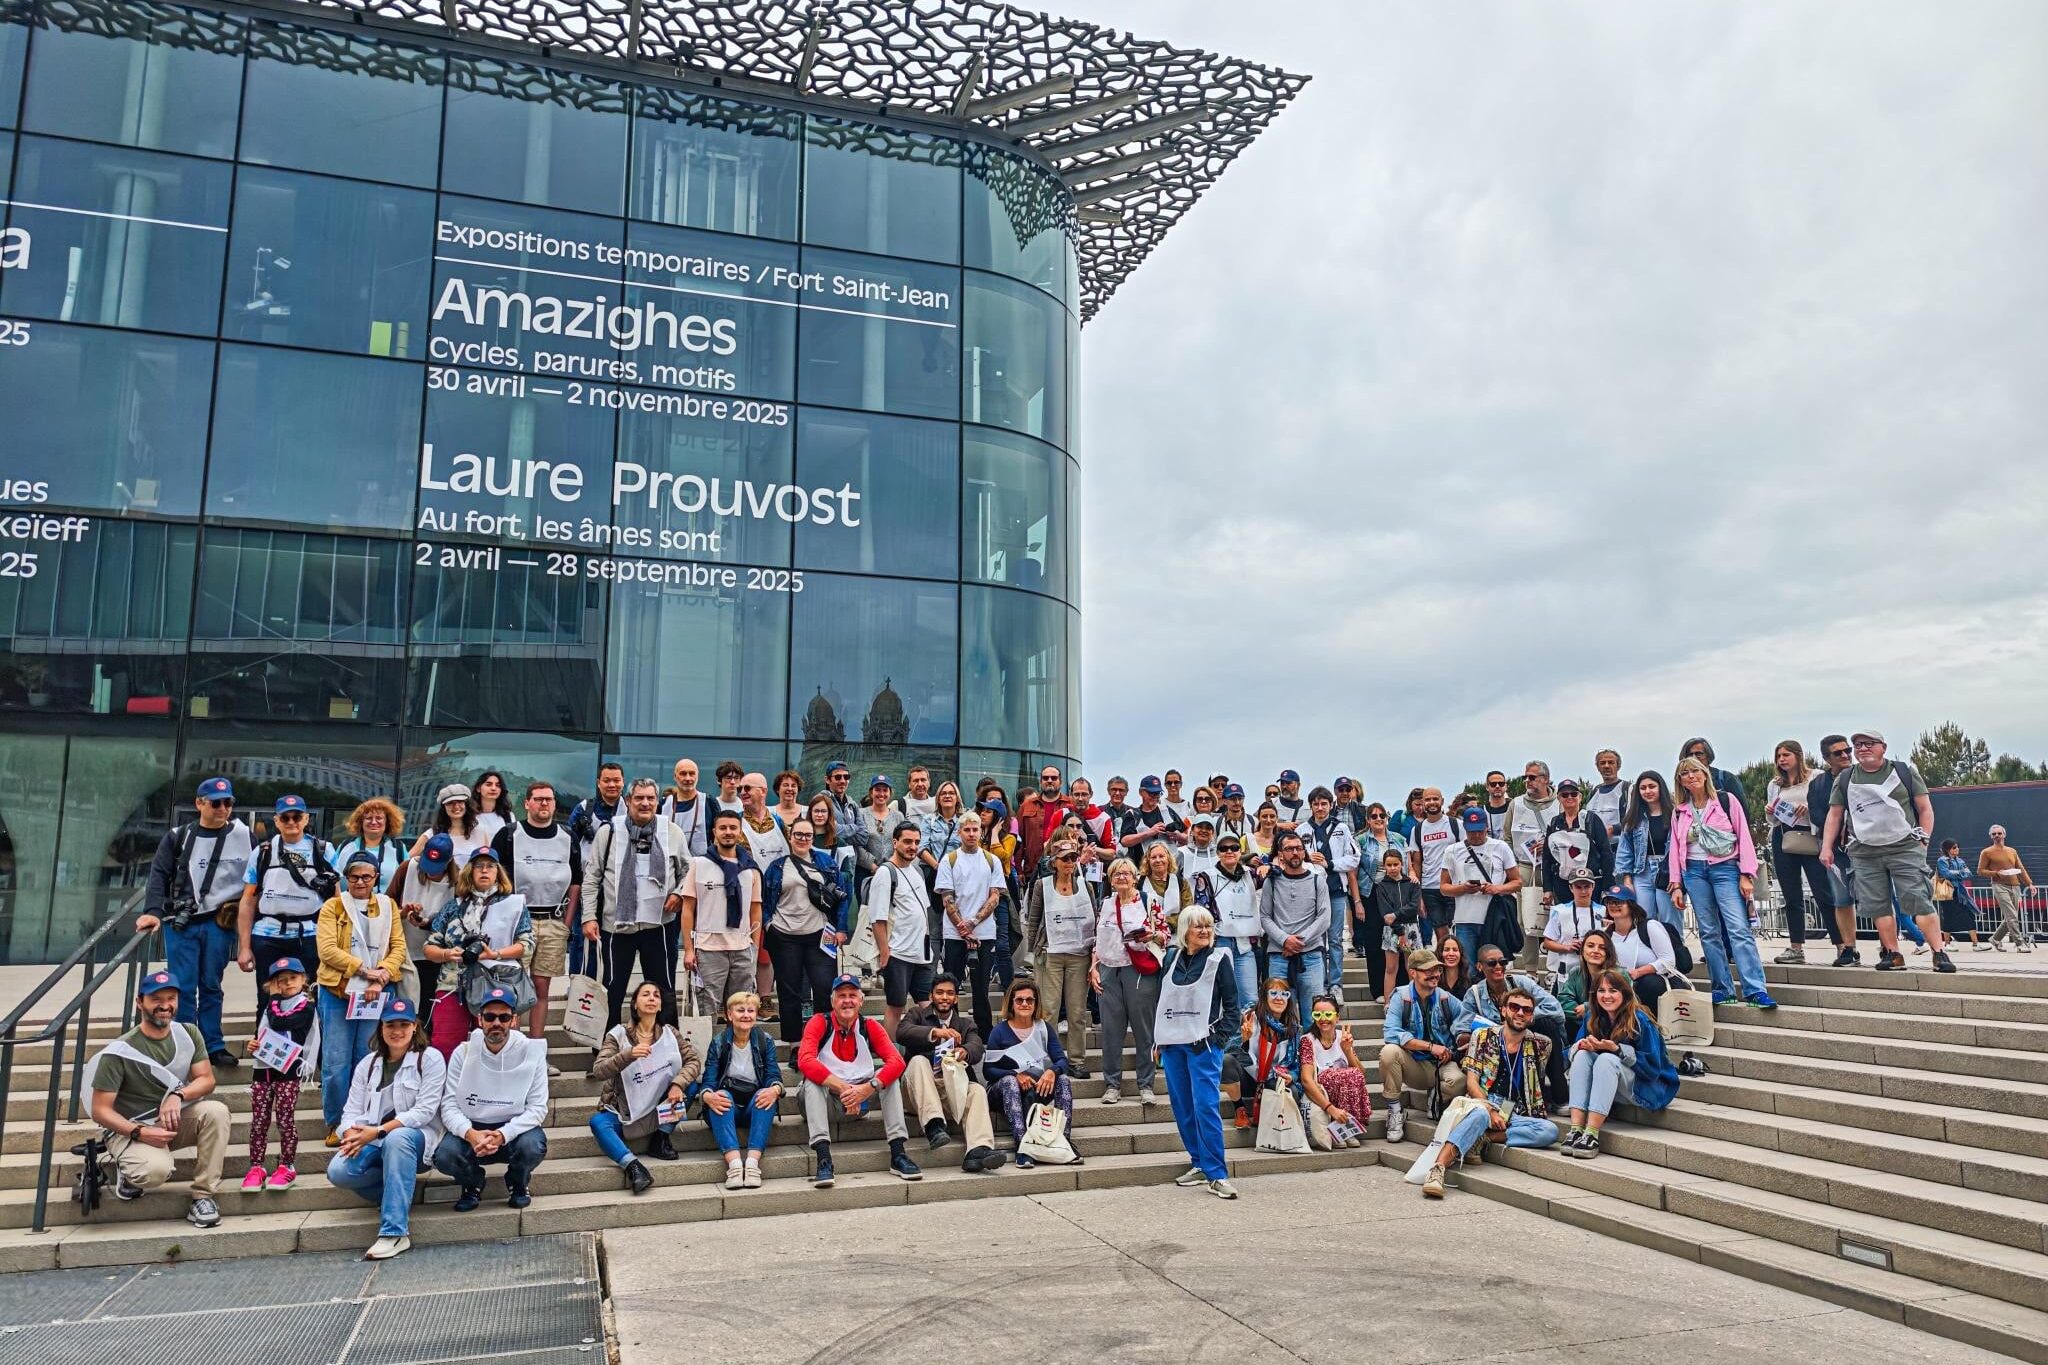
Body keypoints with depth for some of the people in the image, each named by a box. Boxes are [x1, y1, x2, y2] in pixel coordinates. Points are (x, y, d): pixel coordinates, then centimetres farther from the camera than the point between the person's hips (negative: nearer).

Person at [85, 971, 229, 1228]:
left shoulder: (188, 1034, -1)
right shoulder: (118, 1052, -15)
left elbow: (206, 1079, -3)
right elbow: (100, 1111, -13)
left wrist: (178, 1095, -25)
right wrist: (140, 1132, -27)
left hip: (175, 1121, 4)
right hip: (130, 1129, -4)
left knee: (216, 1112, -27)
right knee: (156, 1170, -35)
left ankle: (203, 1197, -18)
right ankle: (130, 1171, 5)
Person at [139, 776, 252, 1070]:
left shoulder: (243, 836, 3)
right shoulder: (178, 837, 4)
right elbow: (160, 874, -2)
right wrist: (153, 911, -15)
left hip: (220, 922, 0)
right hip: (181, 923, 0)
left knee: (211, 986, 8)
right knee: (183, 988, 0)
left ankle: (214, 1046, 16)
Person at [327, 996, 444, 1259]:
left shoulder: (430, 1059, -2)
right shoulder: (368, 1064, 14)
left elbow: (424, 1111, -11)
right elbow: (352, 1110, 6)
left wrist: (378, 1131, -21)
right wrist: (351, 1135, -18)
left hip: (416, 1139, -4)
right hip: (375, 1142, 5)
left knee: (397, 1138, -39)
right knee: (338, 1171, -25)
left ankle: (394, 1233, -37)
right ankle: (400, 1195, -1)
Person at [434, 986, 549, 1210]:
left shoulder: (531, 1052, -8)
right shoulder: (463, 1053, -4)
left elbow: (537, 1106, -10)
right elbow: (449, 1104, -7)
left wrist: (503, 1135, -27)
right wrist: (470, 1134, -28)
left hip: (514, 1127, -1)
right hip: (470, 1127, 1)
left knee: (533, 1146, -32)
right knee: (444, 1155, -28)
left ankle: (518, 1182, 6)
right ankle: (472, 1183, 9)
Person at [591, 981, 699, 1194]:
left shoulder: (669, 1033, 0)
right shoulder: (619, 1035, -9)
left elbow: (694, 1060, -6)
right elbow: (599, 1071, -21)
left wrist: (678, 1084, -26)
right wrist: (628, 1054, -39)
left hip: (660, 1110, 3)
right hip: (624, 1113, -2)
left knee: (688, 1083, -20)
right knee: (598, 1122, -32)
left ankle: (661, 1137, -7)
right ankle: (632, 1166, -44)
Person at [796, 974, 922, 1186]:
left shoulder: (870, 1027, -3)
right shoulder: (819, 1023, -10)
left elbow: (896, 1061, -15)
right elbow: (805, 1061, -27)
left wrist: (869, 1087, -32)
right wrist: (842, 1088, -33)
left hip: (861, 1099, 2)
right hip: (827, 1099, -2)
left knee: (888, 1075, -19)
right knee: (812, 1080, -30)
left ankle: (898, 1155, -21)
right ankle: (823, 1160, -40)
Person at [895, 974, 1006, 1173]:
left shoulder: (966, 1022, 19)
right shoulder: (918, 1013, 14)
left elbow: (976, 1049, -2)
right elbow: (902, 1033, -9)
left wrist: (965, 1052, -28)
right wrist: (934, 1032, -27)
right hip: (919, 1090, -2)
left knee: (977, 1090, -25)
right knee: (919, 1060, -29)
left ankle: (978, 1151, -44)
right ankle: (934, 1125, -42)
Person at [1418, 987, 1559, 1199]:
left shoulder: (1540, 1045, 12)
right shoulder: (1483, 1036, 7)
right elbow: (1471, 1082, 0)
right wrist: (1491, 1111, -16)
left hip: (1515, 1115, 3)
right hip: (1482, 1103, -3)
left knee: (1550, 1131, -27)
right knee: (1480, 1114, -39)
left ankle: (1480, 1138, -24)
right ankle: (1437, 1169, -52)